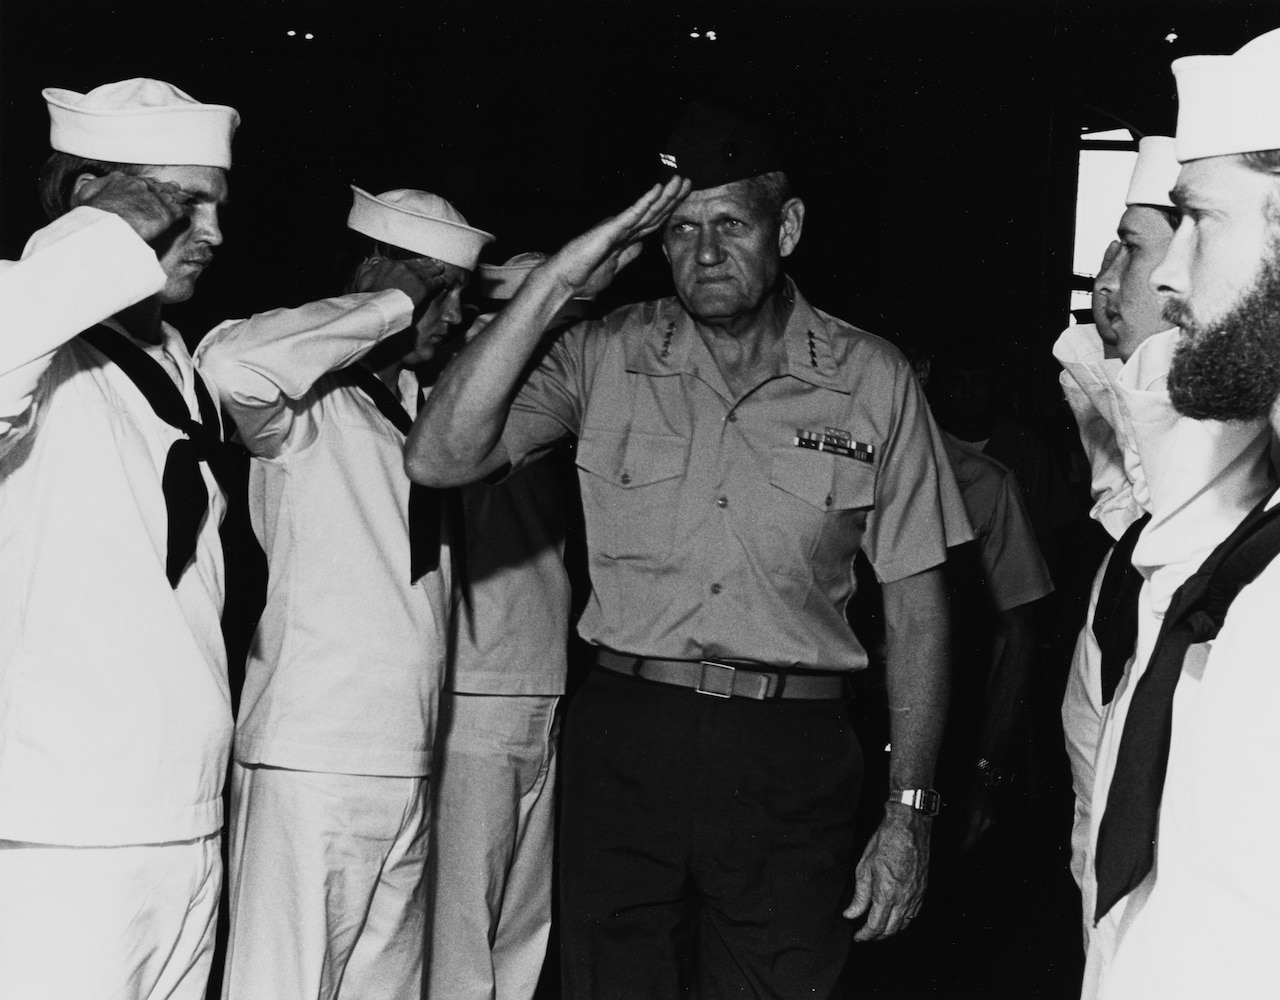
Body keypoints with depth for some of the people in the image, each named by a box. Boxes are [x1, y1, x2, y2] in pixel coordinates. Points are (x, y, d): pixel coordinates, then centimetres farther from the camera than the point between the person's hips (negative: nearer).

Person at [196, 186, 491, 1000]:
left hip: (406, 770, 8)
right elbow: (232, 365, -28)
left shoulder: (415, 401, 18)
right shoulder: (312, 401, -7)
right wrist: (393, 306, -17)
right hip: (311, 769, -8)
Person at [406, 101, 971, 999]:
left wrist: (910, 813, 0)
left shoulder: (871, 380, 2)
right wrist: (556, 282, -13)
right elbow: (439, 460, -11)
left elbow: (916, 606, 5)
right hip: (624, 739, 1)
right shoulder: (607, 357, 3)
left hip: (792, 760, 0)